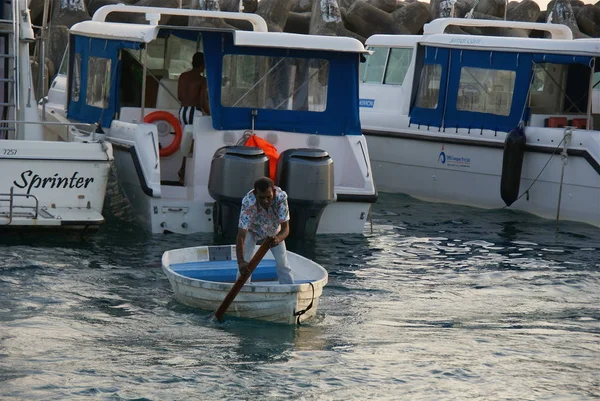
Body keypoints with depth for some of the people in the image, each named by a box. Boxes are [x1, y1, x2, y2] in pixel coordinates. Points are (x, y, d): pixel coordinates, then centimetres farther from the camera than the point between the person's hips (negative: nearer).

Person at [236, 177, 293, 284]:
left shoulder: (281, 196, -38)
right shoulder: (248, 203, -42)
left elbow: (285, 228, -35)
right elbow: (241, 236, -45)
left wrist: (278, 238, -58)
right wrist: (241, 261, -58)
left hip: (274, 232, 2)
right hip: (252, 230, -1)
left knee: (283, 264, -2)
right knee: (245, 266, -13)